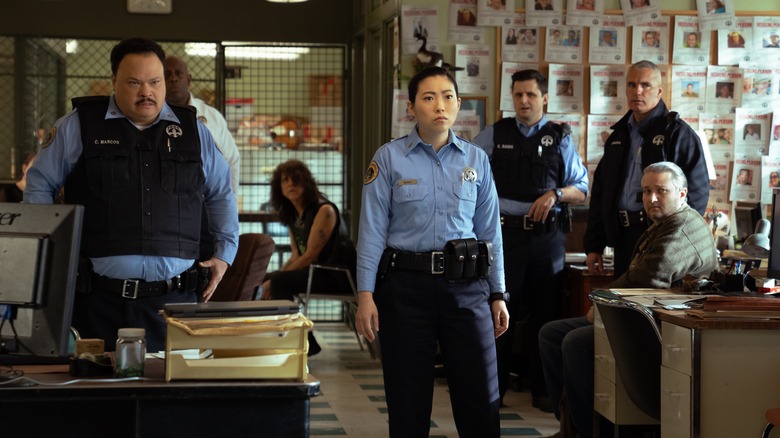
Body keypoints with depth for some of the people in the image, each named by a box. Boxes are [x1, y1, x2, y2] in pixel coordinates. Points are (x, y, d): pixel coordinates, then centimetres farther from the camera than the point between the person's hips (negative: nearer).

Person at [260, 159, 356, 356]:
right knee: (265, 279, 8)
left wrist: (274, 281, -19)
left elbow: (311, 255, -19)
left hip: (337, 276, -9)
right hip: (316, 273, 9)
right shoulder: (291, 215, 12)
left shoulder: (324, 210, -15)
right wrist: (272, 279, -7)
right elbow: (296, 255, 11)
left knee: (279, 282, -24)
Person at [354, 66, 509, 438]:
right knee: (408, 402, 6)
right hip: (407, 284, -2)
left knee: (480, 398, 1)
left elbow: (490, 231, 11)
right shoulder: (389, 158, 0)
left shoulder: (476, 160, 7)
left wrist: (497, 295, 9)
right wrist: (365, 295, -9)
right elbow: (372, 230, -2)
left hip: (466, 285, 2)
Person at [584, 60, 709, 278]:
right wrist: (594, 245, 13)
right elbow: (600, 193, 20)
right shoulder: (618, 136, 18)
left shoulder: (678, 133, -2)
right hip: (624, 240, 6)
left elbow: (697, 191, -8)